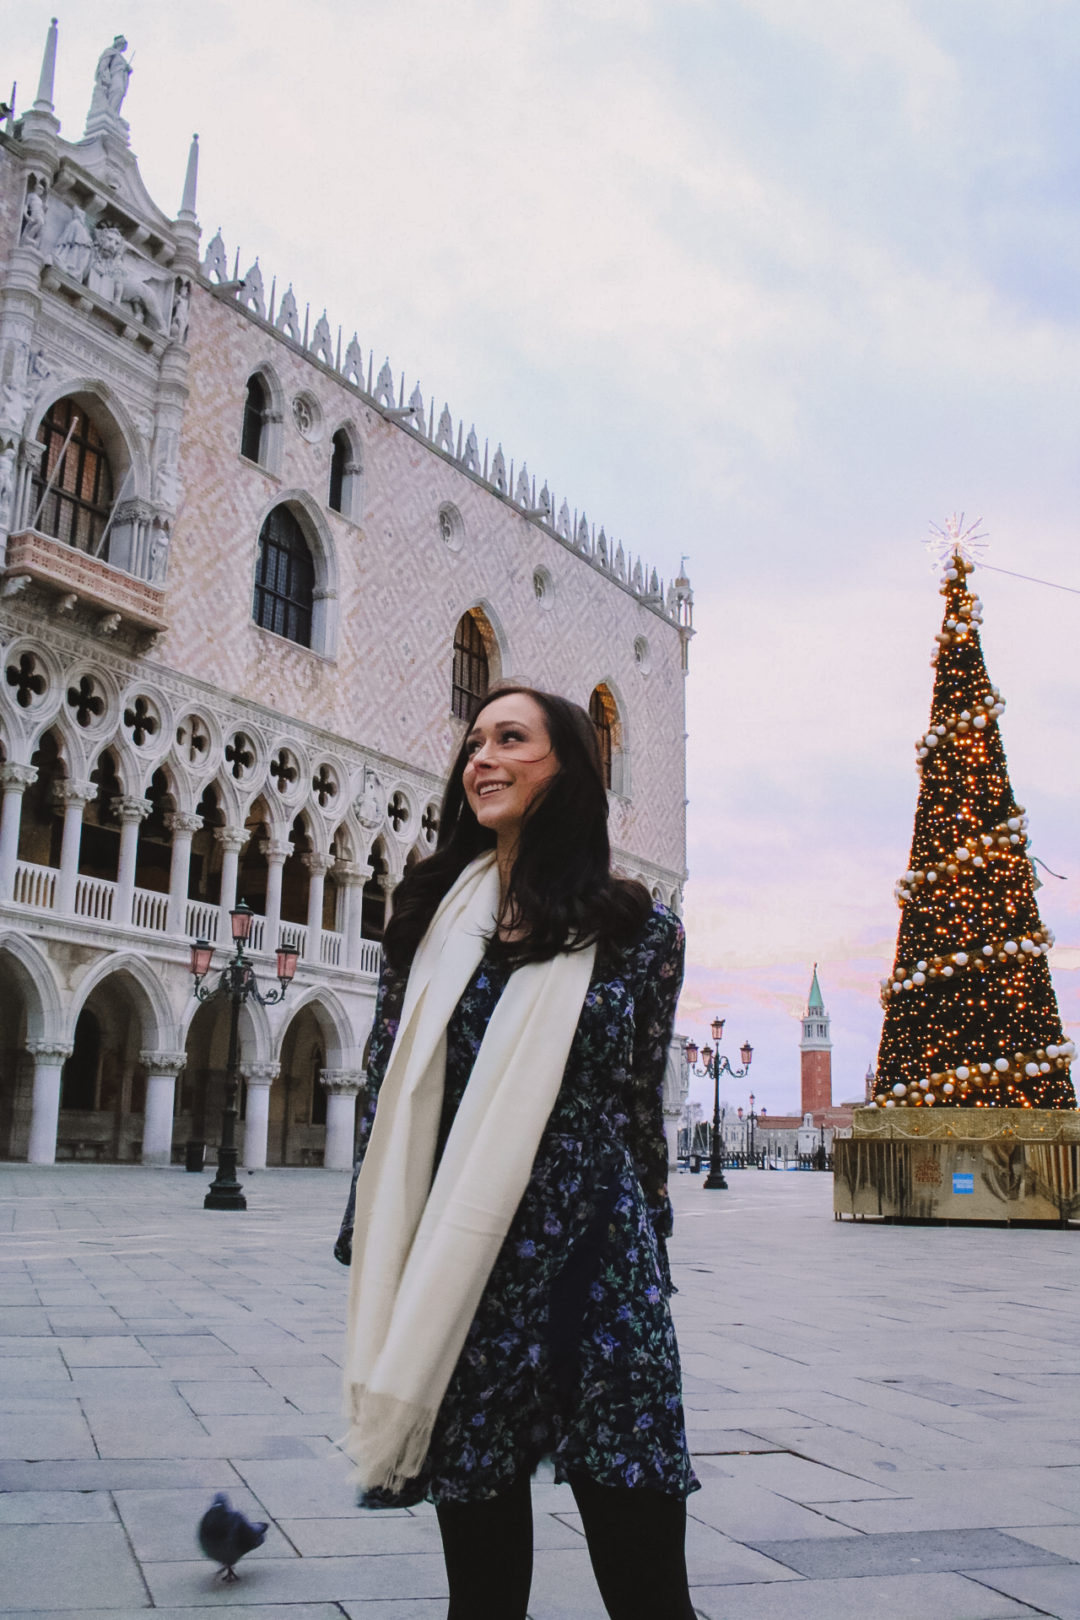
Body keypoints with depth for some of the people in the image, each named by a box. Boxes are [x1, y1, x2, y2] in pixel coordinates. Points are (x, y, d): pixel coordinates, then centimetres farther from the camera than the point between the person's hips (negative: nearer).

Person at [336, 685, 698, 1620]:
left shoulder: (639, 929, 1)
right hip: (455, 1273, 2)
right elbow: (388, 1091, 7)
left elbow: (640, 1104, 7)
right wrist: (376, 1273, 5)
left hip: (593, 1267, -2)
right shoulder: (434, 913, 7)